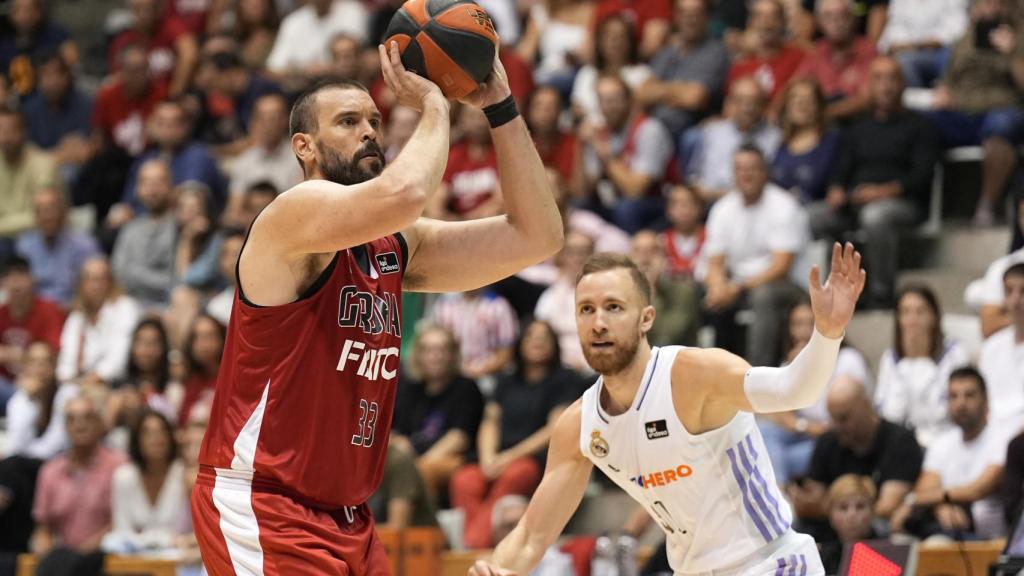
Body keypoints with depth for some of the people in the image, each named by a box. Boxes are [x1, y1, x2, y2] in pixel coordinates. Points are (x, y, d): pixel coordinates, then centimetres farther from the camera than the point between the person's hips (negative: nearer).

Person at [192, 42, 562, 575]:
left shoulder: (398, 246, 12)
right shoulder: (295, 215, -12)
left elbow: (535, 237, 6)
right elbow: (402, 193, -32)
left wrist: (499, 107, 2)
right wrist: (433, 106, -14)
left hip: (348, 520, 9)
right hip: (260, 508, -9)